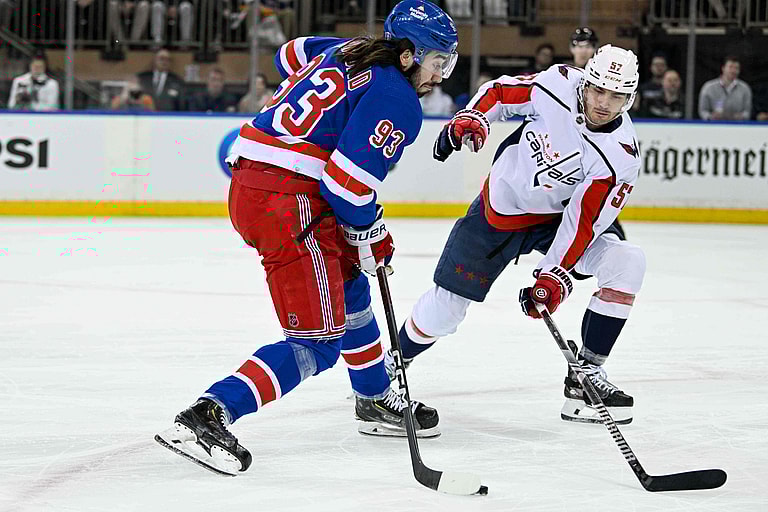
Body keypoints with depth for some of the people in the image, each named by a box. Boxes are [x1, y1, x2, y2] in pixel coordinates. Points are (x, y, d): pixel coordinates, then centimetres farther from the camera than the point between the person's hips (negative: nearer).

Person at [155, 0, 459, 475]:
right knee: (317, 343, -9)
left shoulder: (348, 51, 17)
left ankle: (376, 401, 44)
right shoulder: (397, 100, -10)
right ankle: (205, 418, -21)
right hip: (291, 205, -10)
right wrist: (370, 236, 1)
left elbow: (290, 54, 38)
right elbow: (348, 182, -17)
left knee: (348, 289, 28)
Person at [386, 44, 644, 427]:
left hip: (557, 216, 0)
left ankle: (586, 376, -12)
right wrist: (470, 119, -18)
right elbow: (501, 93, -3)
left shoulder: (621, 156, -24)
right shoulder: (559, 84, -22)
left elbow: (585, 220, -26)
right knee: (447, 303, -1)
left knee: (627, 264, -20)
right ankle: (391, 364, 28)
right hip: (501, 206, 0)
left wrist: (555, 275, -31)